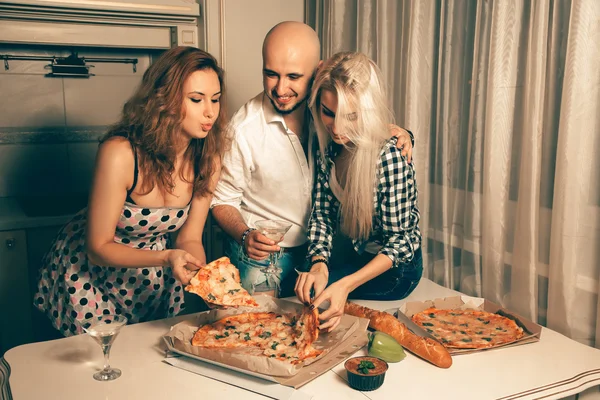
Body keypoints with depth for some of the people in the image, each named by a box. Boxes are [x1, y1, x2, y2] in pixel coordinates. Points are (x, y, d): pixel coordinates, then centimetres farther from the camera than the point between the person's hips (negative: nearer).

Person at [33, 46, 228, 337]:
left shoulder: (208, 160, -16)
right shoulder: (119, 154, -31)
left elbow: (189, 239, -7)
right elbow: (98, 248, -24)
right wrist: (166, 258, -37)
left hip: (153, 279, 4)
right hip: (88, 275, -4)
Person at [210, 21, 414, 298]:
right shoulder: (244, 129, -22)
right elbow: (223, 200, -12)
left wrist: (397, 134, -15)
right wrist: (245, 236, -31)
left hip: (315, 251, 5)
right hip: (260, 257, -4)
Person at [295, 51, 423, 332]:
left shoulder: (390, 156, -29)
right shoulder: (329, 146, -9)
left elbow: (400, 240, -24)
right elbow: (322, 212, -6)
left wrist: (345, 285, -36)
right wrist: (319, 264, -25)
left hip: (394, 267, -6)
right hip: (352, 254, 6)